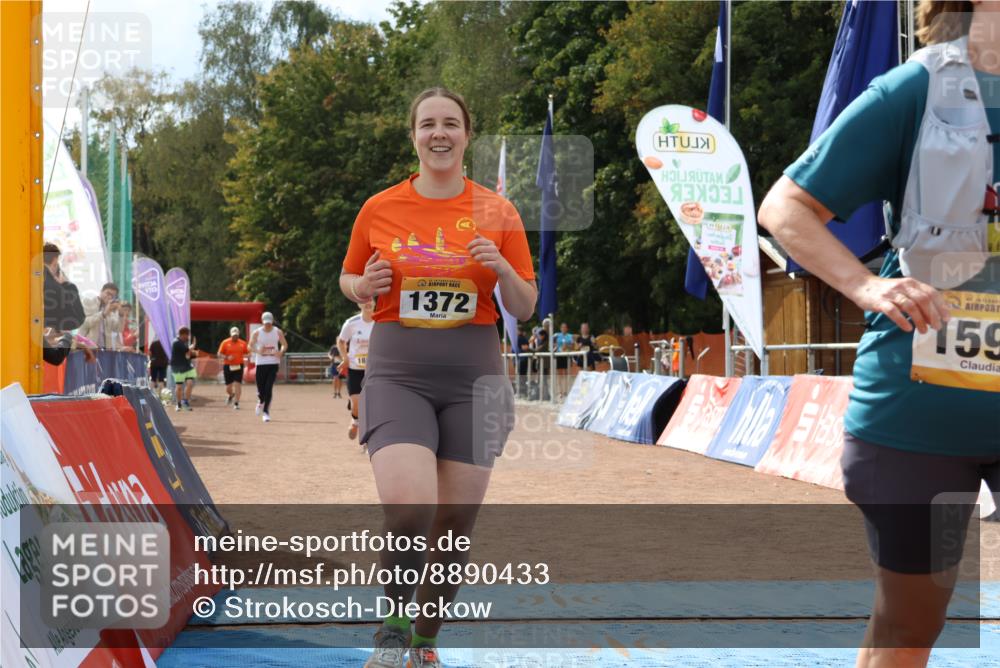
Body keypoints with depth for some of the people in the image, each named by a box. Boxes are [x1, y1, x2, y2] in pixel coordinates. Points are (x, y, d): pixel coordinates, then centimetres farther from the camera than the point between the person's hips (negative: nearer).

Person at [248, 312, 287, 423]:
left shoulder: (278, 332, 2)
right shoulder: (257, 333, -1)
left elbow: (285, 344, 12)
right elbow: (250, 346, 3)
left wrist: (281, 352, -10)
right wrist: (258, 351, -18)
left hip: (274, 363, 0)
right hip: (261, 363, 0)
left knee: (269, 388, -11)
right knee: (261, 388, 3)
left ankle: (266, 412, -4)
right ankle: (261, 402, 39)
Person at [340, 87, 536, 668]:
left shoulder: (497, 211, 3)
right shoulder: (379, 210, 3)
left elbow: (525, 309, 6)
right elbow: (349, 280, 18)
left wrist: (502, 269, -14)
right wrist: (364, 287, -5)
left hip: (473, 378, 1)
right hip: (397, 374, -1)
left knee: (454, 524, 3)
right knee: (409, 510, -22)